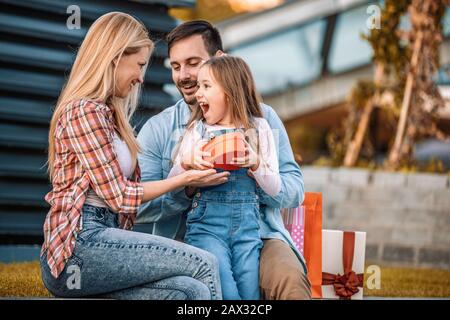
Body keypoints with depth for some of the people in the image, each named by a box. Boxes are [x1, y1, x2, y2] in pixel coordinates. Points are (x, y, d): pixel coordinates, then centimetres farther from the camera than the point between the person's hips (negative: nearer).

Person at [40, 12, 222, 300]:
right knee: (205, 264, -19)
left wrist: (184, 176, 17)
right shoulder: (85, 111, -7)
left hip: (102, 237, 9)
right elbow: (119, 196, -8)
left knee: (191, 290, -18)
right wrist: (184, 179, 1)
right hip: (79, 244, -9)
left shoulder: (107, 113, 23)